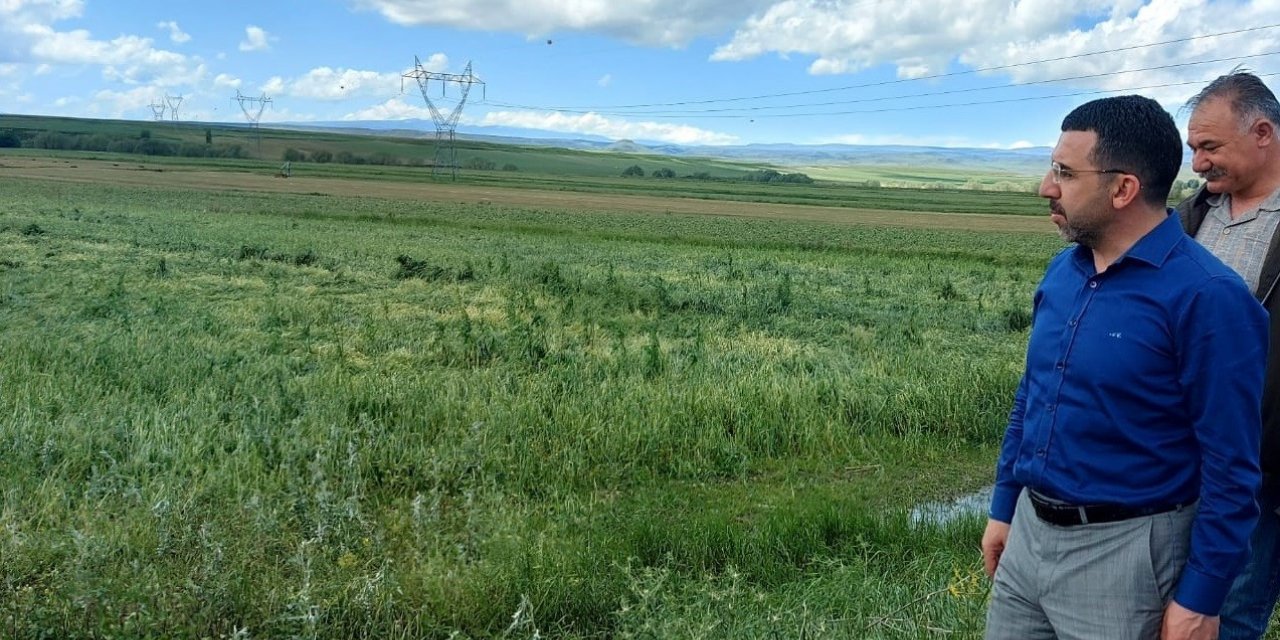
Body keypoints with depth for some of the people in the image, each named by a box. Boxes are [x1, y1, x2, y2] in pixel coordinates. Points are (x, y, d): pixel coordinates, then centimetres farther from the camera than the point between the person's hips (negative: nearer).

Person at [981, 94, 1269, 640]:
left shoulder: (1206, 297, -18)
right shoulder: (1062, 270, 4)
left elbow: (1231, 466, -16)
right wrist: (1004, 508, 14)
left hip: (1122, 551, -6)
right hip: (1028, 533, 7)